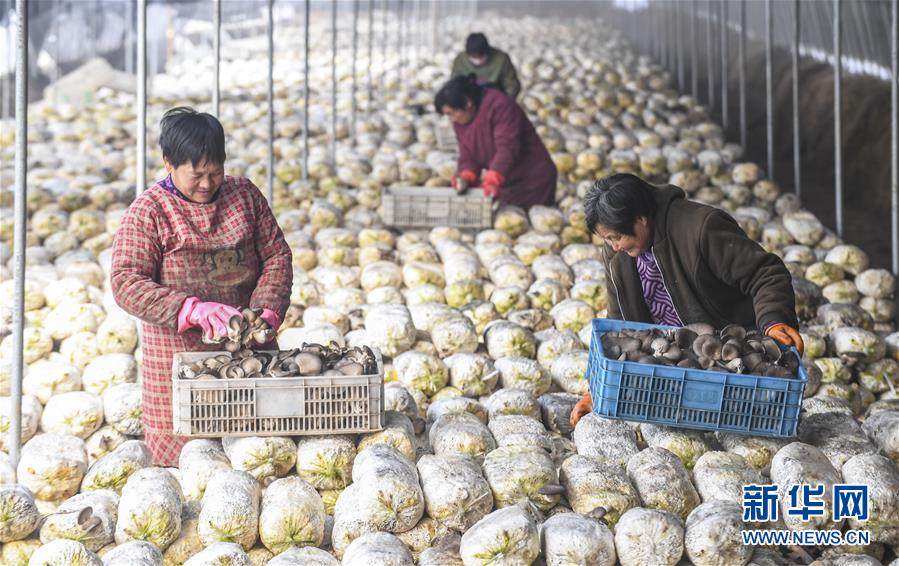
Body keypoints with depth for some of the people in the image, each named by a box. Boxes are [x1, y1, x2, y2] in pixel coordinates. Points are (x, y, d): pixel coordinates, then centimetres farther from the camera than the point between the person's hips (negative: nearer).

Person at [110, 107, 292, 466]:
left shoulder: (245, 195, 7)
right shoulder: (148, 212, -5)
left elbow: (277, 257, 8)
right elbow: (126, 284, -13)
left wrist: (266, 310, -11)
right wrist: (193, 310, -25)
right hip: (179, 354, -3)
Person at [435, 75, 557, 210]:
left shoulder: (499, 106, -21)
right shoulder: (460, 121, 3)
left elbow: (507, 147, -30)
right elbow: (468, 156, 4)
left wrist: (493, 179, -42)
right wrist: (466, 177, -18)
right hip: (506, 187, 7)